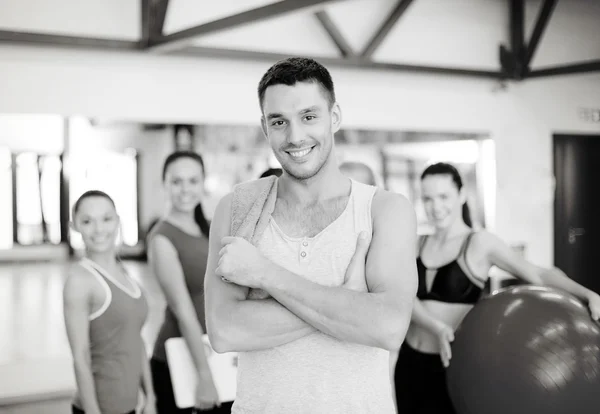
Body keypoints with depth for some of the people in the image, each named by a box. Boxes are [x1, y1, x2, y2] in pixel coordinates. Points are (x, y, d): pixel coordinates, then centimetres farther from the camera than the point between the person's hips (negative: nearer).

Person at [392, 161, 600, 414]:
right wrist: (435, 327, -25)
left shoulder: (480, 243, -6)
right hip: (409, 362, 5)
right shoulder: (419, 245, 7)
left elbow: (538, 274, -9)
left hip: (449, 368, -5)